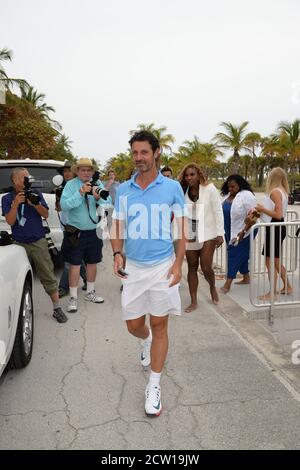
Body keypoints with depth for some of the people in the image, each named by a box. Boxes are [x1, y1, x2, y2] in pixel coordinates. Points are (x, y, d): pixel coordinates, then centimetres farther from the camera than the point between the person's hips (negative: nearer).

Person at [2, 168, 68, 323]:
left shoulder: (36, 194, 5)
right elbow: (10, 221, -5)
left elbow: (46, 214, 3)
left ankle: (57, 308, 6)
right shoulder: (7, 198, 4)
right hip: (19, 244, 0)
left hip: (39, 242, 0)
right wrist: (16, 204, -18)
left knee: (48, 276, -1)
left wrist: (35, 204, -15)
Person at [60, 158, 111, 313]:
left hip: (94, 231, 4)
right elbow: (64, 205, -19)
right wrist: (80, 193, -26)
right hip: (76, 232, -4)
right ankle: (73, 298, 11)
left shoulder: (98, 183, 2)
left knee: (92, 262, 15)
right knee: (75, 264, 0)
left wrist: (99, 198, -25)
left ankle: (90, 292, 33)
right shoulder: (71, 185, -6)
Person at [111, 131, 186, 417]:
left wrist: (178, 264, -9)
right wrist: (117, 254, -8)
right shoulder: (123, 190, 3)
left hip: (162, 266, -2)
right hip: (133, 267, 3)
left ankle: (154, 386, 20)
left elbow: (182, 228, 0)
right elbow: (117, 226, 9)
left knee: (159, 325, 5)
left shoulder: (172, 188, -4)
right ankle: (147, 341, 49)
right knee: (133, 325, 11)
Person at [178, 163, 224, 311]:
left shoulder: (210, 189, -8)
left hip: (207, 235, -3)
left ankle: (213, 287, 30)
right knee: (192, 268, 8)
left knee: (206, 267, -6)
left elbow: (218, 212, -6)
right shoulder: (183, 191, 0)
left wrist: (220, 233, -8)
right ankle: (193, 302, 20)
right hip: (190, 236, 3)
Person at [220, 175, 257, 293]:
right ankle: (246, 278, 31)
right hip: (231, 232, 7)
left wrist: (243, 231, -22)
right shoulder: (228, 195, 6)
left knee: (235, 254, -6)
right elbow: (223, 212, 17)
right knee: (241, 255, 17)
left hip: (242, 233, -7)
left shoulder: (246, 195, -17)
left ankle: (227, 284, -3)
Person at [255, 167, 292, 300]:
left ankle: (272, 293, 6)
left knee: (270, 262, -2)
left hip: (274, 228, -10)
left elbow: (278, 215, -21)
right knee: (276, 261, 20)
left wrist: (263, 209, -13)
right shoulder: (283, 191, 12)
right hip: (279, 228, 10)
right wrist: (263, 209, 13)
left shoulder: (275, 191, -16)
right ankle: (287, 287, 30)